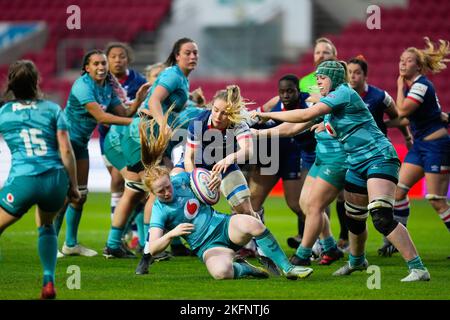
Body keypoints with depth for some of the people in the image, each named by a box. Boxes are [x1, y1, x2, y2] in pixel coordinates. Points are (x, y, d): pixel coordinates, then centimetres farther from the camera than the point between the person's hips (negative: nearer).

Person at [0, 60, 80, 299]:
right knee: (45, 224, 29)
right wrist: (73, 186, 11)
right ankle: (48, 282, 15)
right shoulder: (52, 109, 9)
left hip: (22, 180, -3)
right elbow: (66, 151, 5)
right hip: (56, 180, 3)